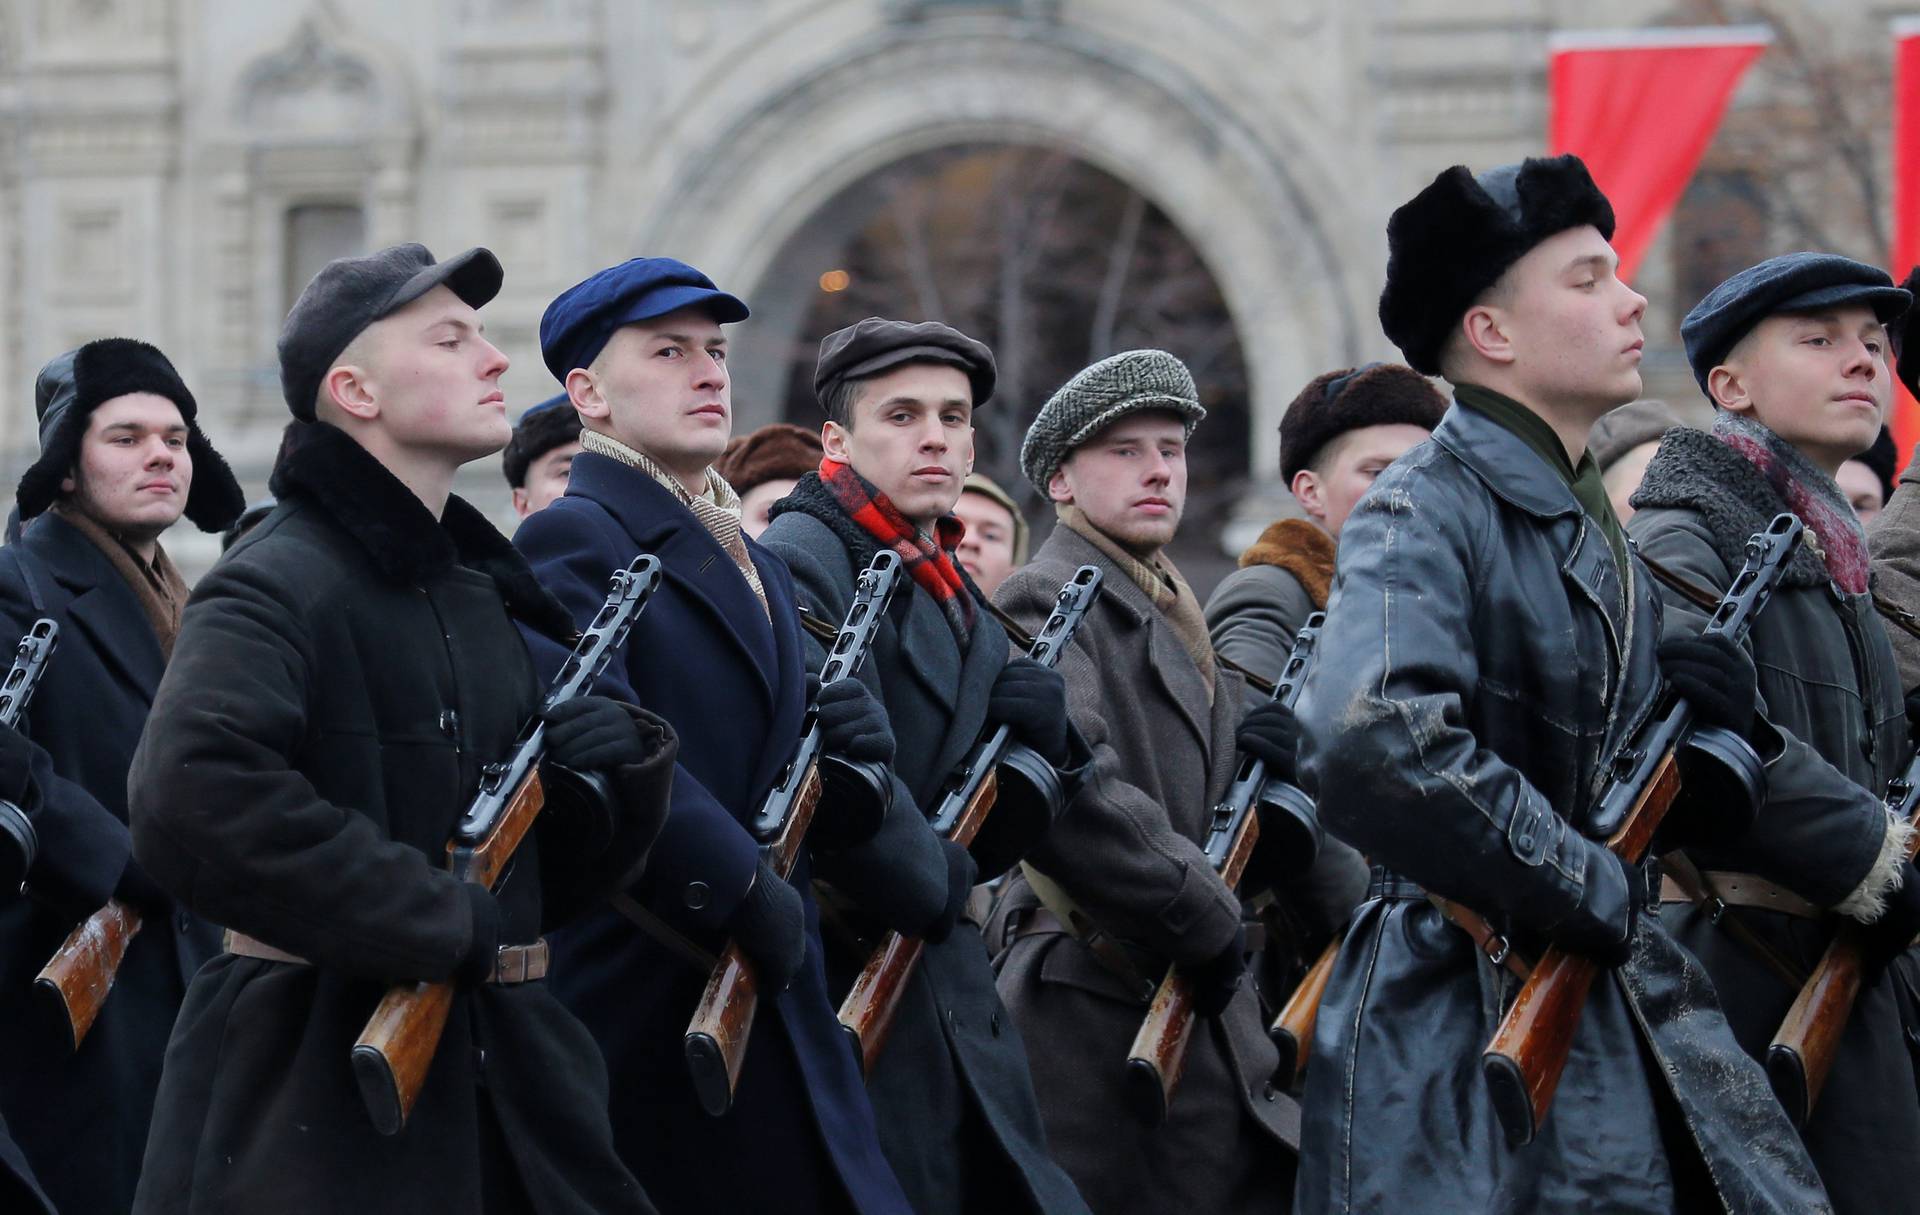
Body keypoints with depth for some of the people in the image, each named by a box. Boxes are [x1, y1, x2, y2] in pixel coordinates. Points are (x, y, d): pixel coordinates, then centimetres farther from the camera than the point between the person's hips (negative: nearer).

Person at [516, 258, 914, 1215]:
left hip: (782, 1020, 8)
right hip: (646, 1019, -8)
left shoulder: (753, 562, 20)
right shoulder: (573, 543, -7)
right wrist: (744, 892, -23)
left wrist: (847, 753, -2)